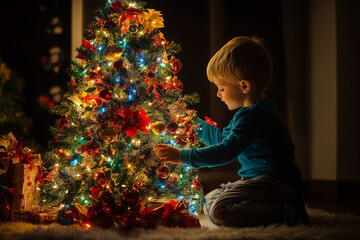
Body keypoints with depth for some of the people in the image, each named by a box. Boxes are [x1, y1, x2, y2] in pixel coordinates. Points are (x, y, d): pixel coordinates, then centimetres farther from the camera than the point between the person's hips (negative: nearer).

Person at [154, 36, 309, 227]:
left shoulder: (254, 115, -19)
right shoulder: (255, 111, 16)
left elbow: (226, 151, -24)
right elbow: (223, 138, 30)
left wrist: (182, 156, -19)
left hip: (273, 182, -11)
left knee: (219, 211, -26)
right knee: (209, 200, 16)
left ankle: (284, 212, -15)